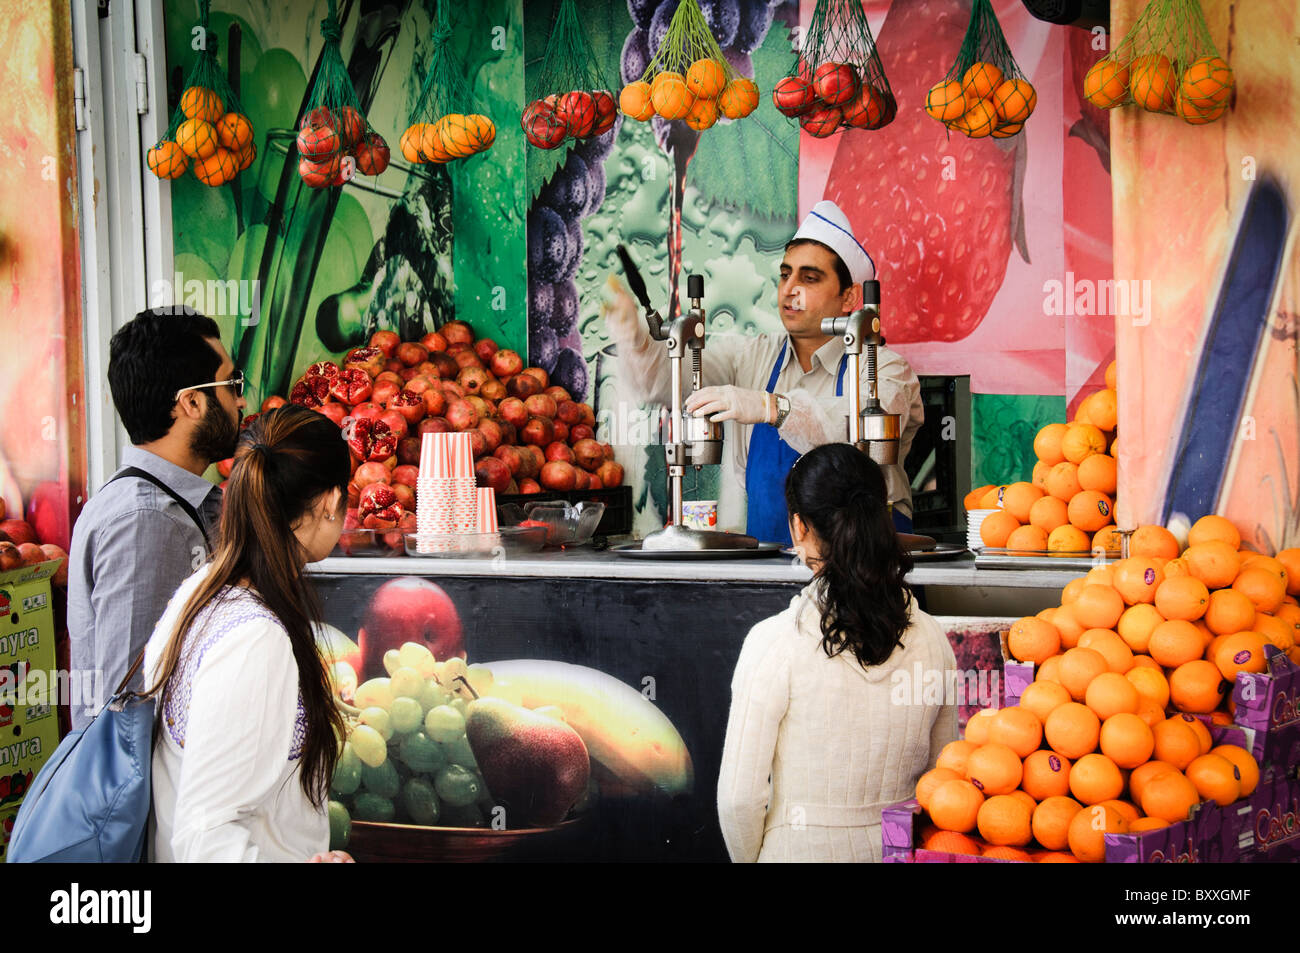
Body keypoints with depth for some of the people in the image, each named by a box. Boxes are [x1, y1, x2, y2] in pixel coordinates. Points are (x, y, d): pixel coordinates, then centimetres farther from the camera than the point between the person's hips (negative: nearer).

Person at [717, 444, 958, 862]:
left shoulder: (774, 641, -17)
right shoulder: (931, 638, -5)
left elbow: (740, 797, -13)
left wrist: (750, 859, 4)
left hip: (801, 850, -4)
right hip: (900, 851, 4)